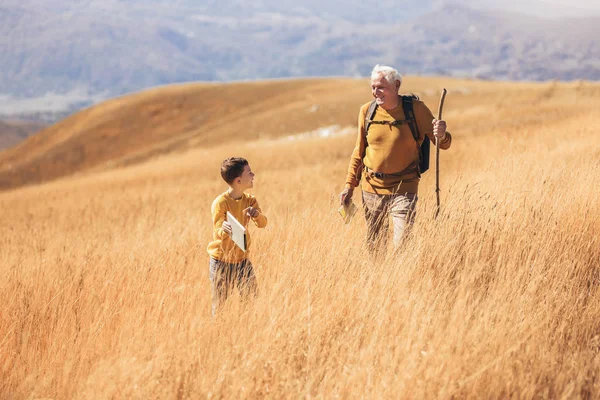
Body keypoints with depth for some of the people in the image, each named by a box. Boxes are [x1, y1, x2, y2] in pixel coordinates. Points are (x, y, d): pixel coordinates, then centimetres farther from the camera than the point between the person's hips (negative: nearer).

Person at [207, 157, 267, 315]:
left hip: (242, 259, 5)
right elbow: (217, 233, -23)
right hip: (221, 262, -5)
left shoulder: (249, 200, 1)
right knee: (219, 306, 0)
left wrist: (256, 214, -31)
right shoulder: (220, 202, -17)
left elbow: (262, 224, -8)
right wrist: (224, 229, -47)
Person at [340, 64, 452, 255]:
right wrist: (349, 185, 8)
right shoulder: (366, 111, 1)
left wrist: (441, 135, -29)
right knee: (374, 247, 12)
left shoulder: (415, 108, -8)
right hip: (372, 188, 3)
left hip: (403, 189, -3)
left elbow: (443, 144, -5)